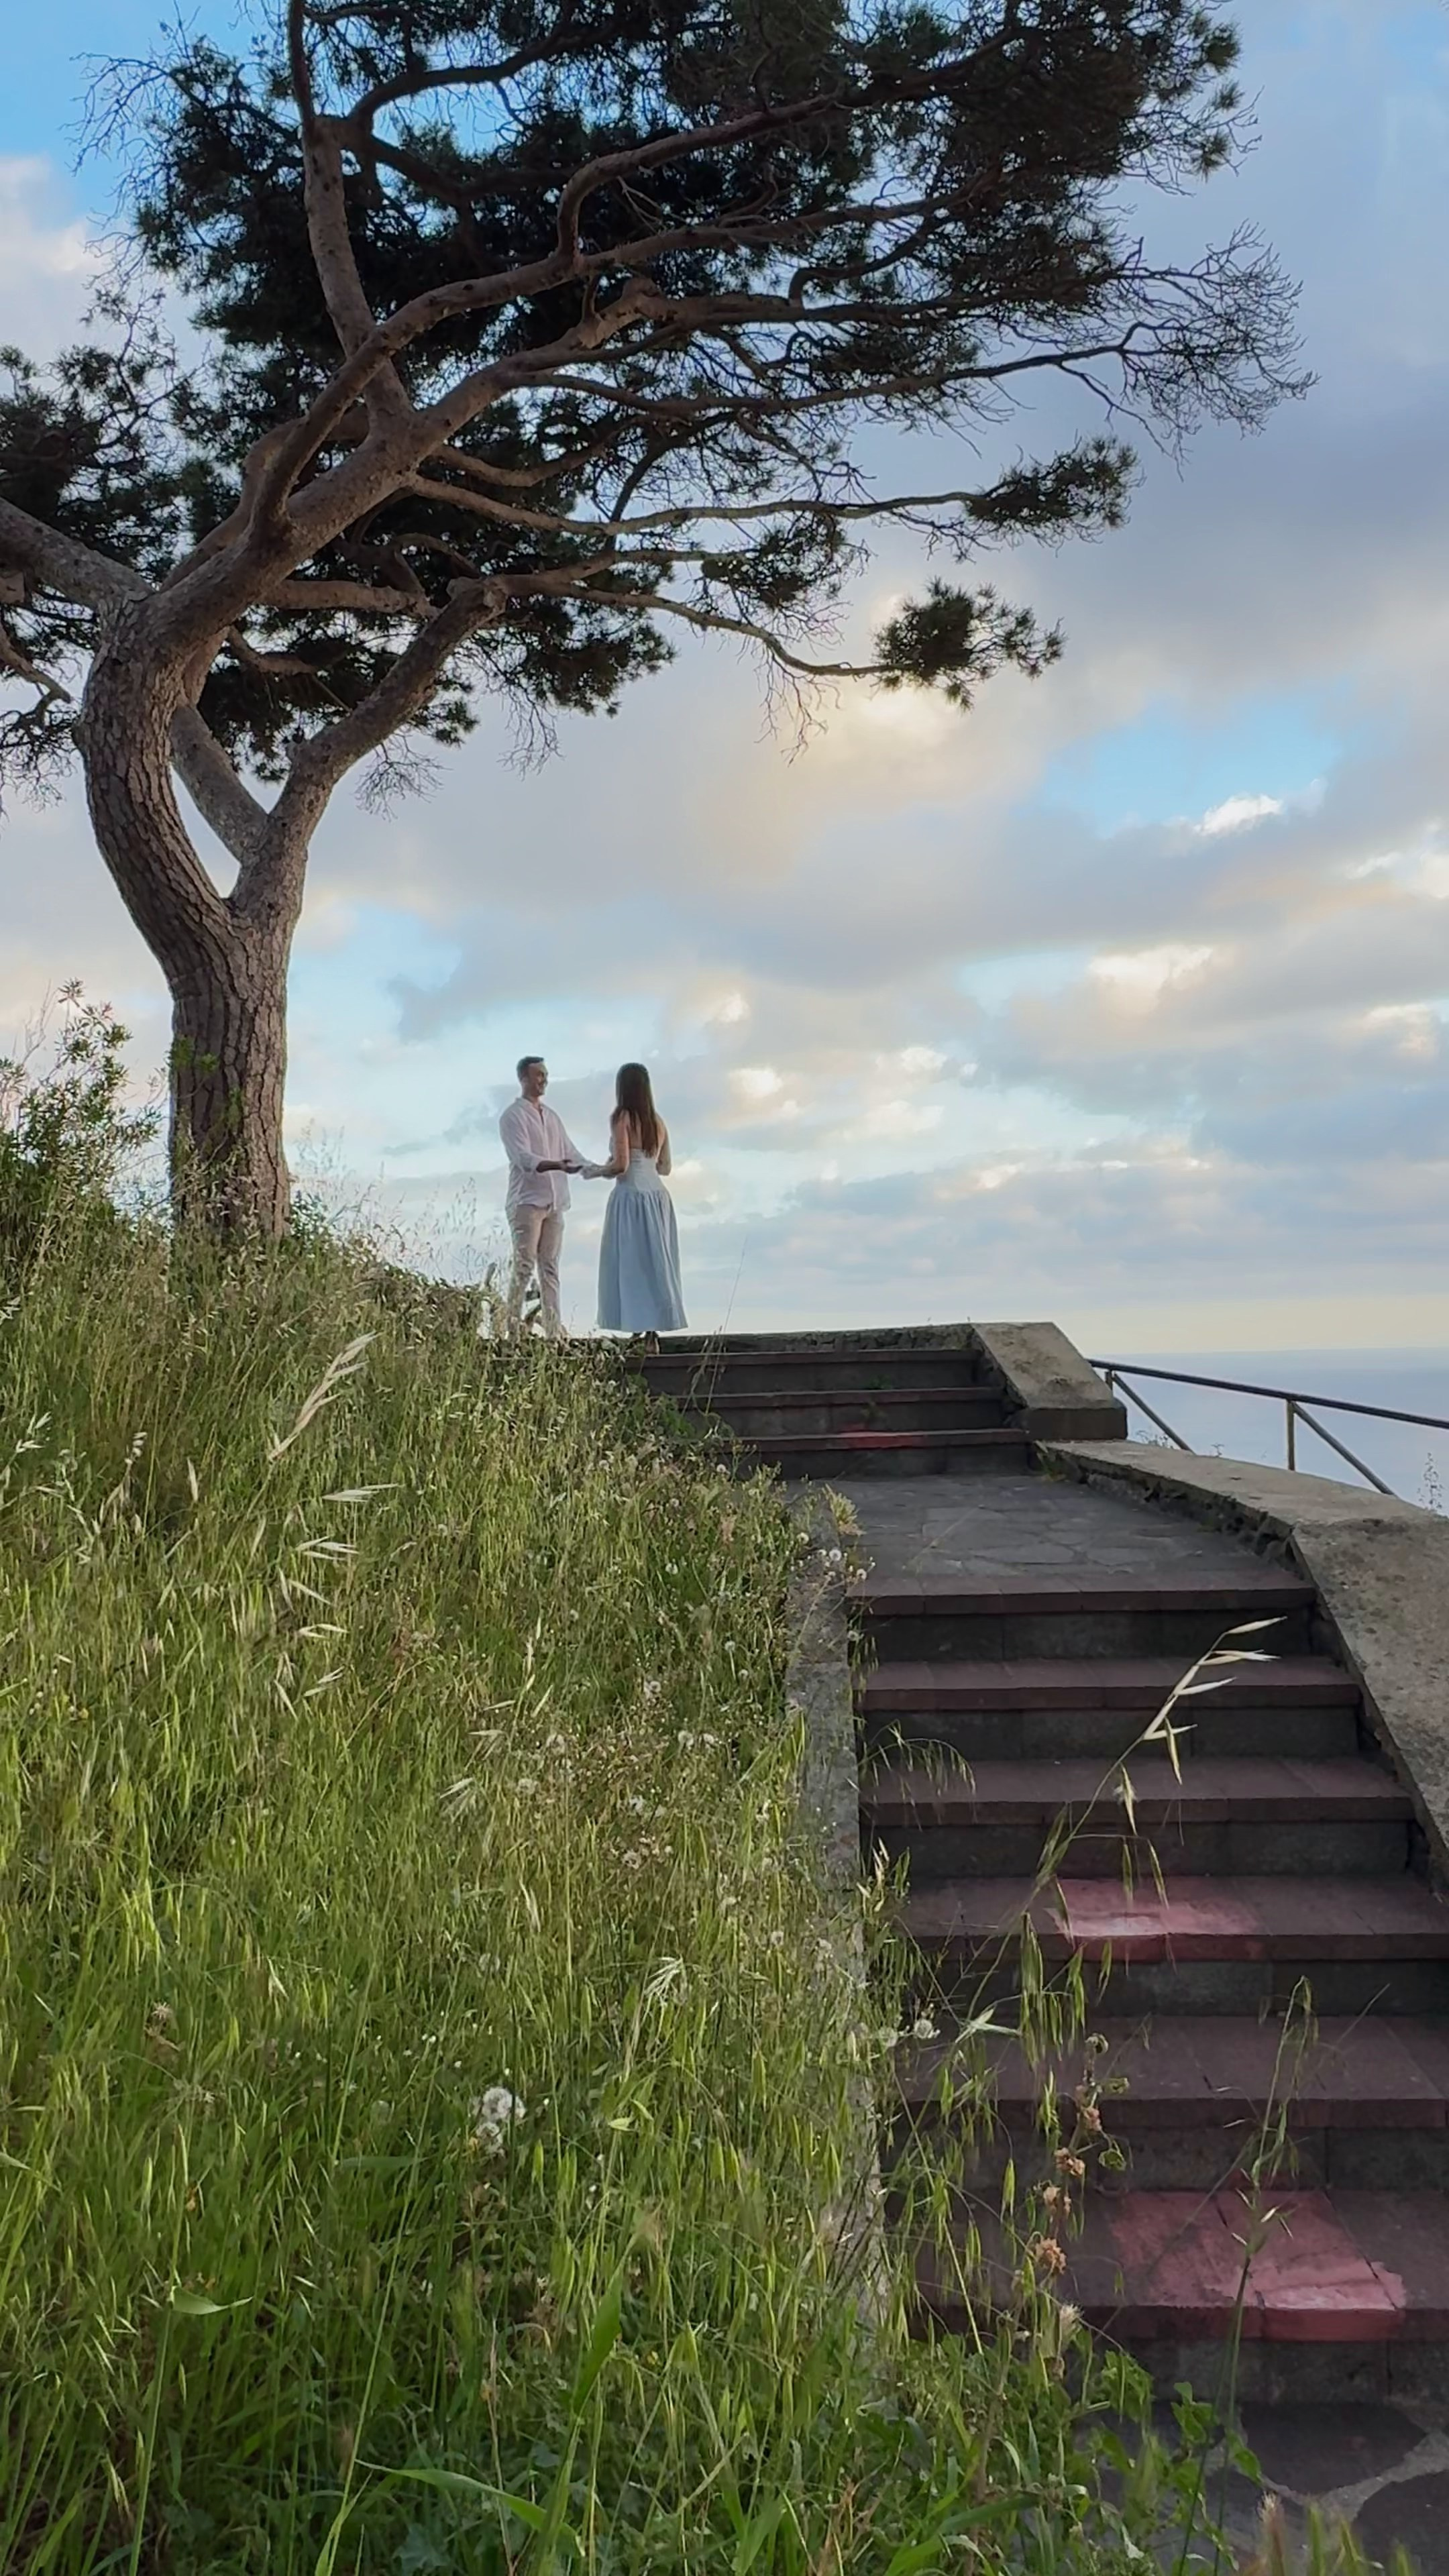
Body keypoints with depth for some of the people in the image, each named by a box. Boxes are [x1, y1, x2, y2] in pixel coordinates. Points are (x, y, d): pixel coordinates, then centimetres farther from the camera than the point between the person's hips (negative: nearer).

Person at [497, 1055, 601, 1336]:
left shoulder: (552, 1116, 20)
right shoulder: (513, 1116, -2)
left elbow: (571, 1154, 19)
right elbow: (523, 1158, -15)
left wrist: (603, 1170, 5)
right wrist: (557, 1165, -30)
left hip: (554, 1202, 6)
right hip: (527, 1201, -6)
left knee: (550, 1269, 4)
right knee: (524, 1267, -10)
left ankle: (554, 1332, 2)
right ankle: (513, 1330, -8)